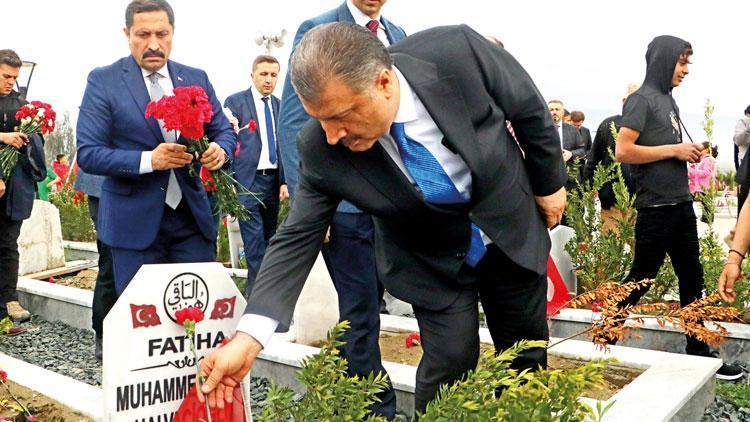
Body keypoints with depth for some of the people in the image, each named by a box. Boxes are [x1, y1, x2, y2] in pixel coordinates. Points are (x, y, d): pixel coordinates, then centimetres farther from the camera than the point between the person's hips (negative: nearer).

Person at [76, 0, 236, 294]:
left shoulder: (197, 79, 6)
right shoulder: (103, 81, -4)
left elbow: (223, 130, 11)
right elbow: (87, 154, -8)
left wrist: (221, 150, -13)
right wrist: (148, 160, -23)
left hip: (193, 216, 3)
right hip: (134, 221, -3)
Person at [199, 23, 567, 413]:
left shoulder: (458, 51, -31)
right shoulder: (321, 149, -26)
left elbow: (529, 107, -13)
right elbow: (297, 237, -20)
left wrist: (549, 183, 0)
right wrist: (247, 338, -29)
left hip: (514, 233, 2)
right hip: (434, 262, -1)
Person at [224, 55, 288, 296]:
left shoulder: (280, 106, 14)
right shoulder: (235, 102, 0)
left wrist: (284, 181, 7)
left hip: (273, 181, 5)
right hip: (247, 181, -5)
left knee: (268, 239, 10)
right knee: (254, 241, -10)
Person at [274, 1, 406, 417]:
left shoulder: (397, 35, 13)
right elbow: (293, 122, -9)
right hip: (343, 197, -6)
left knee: (368, 304, 15)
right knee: (361, 313, 0)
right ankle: (379, 409, 15)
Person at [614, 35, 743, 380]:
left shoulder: (669, 101, 16)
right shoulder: (641, 99, -9)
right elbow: (623, 151, -20)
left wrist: (690, 152, 3)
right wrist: (675, 149, -16)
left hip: (681, 205, 9)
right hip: (656, 209, -9)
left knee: (692, 279, 12)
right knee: (640, 279, 0)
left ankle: (698, 352, 22)